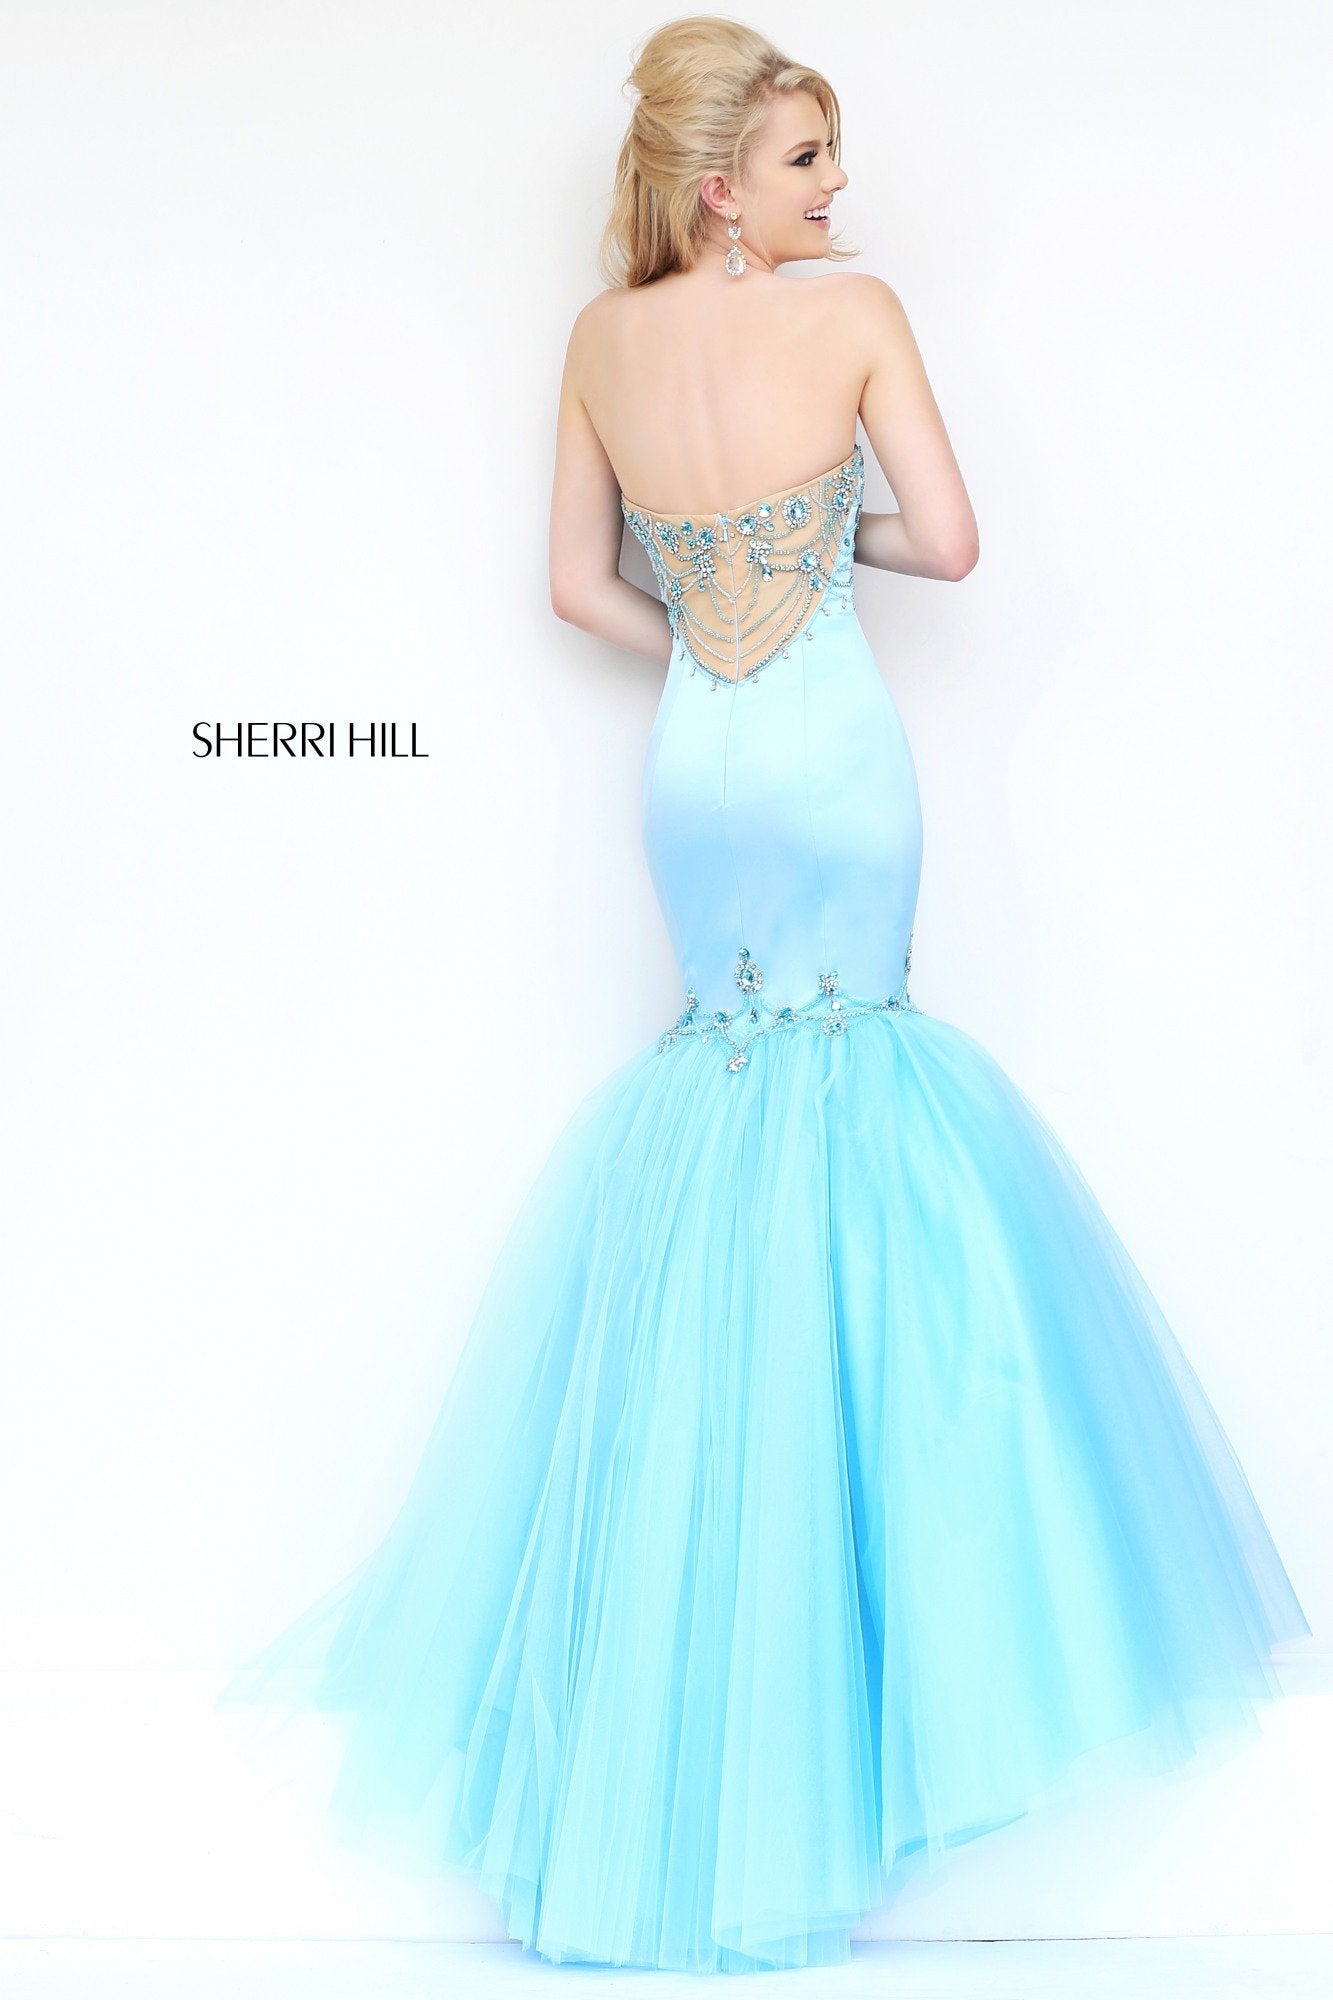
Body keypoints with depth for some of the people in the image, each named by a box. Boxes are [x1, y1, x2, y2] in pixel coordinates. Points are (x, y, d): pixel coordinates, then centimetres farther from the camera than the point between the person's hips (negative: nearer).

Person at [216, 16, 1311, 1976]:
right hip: (836, 756, -3)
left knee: (733, 1038, 20)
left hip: (695, 762, 4)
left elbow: (581, 584, 7)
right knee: (851, 1039, 8)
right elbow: (948, 542, -8)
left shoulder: (603, 339, 2)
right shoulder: (859, 313, -10)